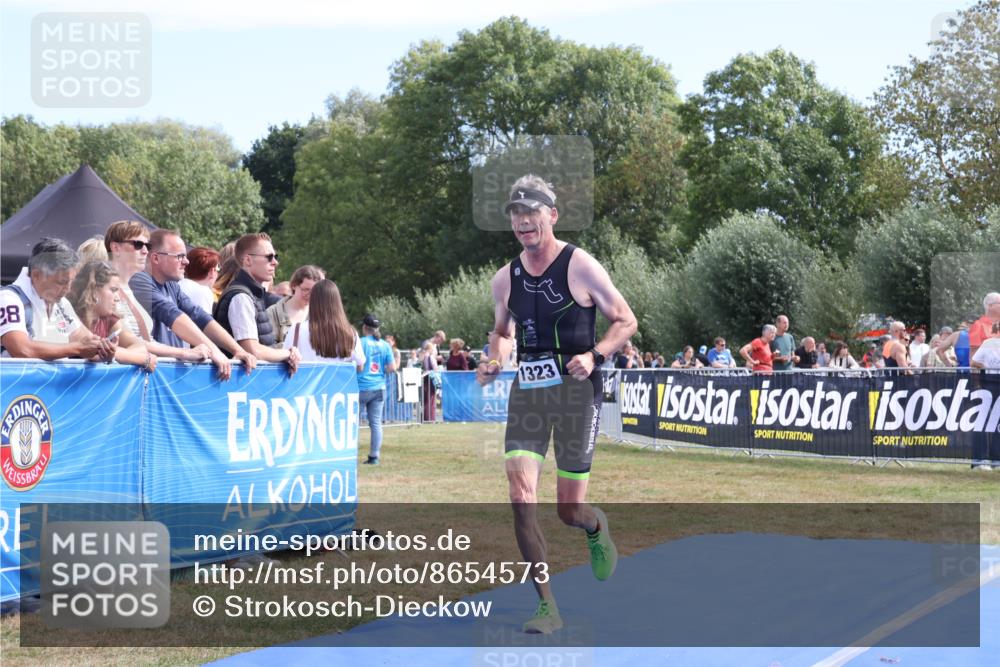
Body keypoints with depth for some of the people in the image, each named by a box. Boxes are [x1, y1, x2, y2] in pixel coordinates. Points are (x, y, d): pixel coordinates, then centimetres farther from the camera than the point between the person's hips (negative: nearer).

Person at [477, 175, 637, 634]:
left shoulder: (580, 267, -6)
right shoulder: (504, 279, 7)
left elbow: (625, 321, -2)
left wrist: (594, 356, -18)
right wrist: (493, 361, 3)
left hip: (576, 390, -4)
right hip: (526, 391, 4)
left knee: (569, 510, 1)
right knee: (521, 500, -11)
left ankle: (596, 527, 41)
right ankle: (547, 607, -1)